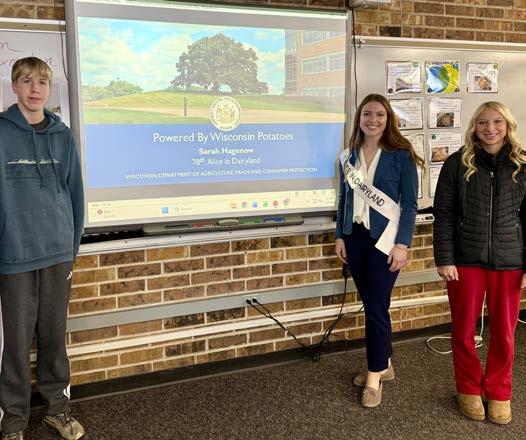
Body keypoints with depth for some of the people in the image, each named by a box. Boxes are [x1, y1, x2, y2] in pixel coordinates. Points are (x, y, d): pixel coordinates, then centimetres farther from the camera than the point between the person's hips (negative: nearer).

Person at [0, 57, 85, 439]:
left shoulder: (63, 136, 6)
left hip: (58, 254, 3)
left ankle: (58, 406, 28)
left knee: (55, 335, 13)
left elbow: (75, 194, 10)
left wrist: (73, 246, 7)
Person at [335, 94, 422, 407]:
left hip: (385, 238, -5)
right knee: (370, 305, 11)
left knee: (377, 307, -5)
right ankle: (384, 364, 27)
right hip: (356, 237, 5)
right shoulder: (349, 156, 8)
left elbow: (410, 203, -7)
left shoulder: (401, 155, -6)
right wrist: (341, 236, 8)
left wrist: (402, 244, -13)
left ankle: (375, 375, 9)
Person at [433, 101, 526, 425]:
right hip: (466, 260, -1)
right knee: (464, 329, 9)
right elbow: (444, 214, -2)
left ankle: (499, 392, 29)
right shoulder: (458, 163, -1)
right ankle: (469, 388, 29)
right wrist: (444, 259, -8)